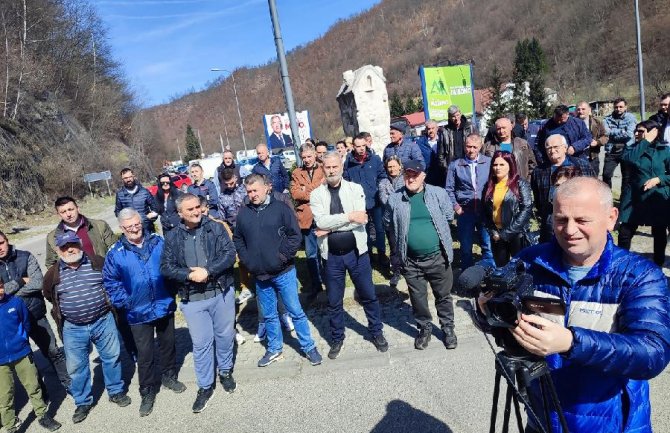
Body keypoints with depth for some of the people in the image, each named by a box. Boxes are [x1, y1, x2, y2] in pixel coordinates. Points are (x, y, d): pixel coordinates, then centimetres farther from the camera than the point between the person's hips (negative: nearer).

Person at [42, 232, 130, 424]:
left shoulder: (98, 262, -6)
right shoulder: (53, 274, -3)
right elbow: (48, 294, 16)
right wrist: (63, 308, 17)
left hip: (103, 321, 0)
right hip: (73, 329, 1)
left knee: (112, 358, 11)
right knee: (77, 367, 11)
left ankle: (116, 391, 32)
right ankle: (83, 402, 29)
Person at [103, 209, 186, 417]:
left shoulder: (158, 242, -3)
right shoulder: (115, 253, -7)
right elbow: (111, 282, -2)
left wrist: (172, 290, 2)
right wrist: (124, 302, -9)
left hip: (165, 306, 2)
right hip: (139, 313, -2)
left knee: (168, 344, 19)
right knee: (145, 353, 5)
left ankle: (169, 376, 41)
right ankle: (147, 392, 23)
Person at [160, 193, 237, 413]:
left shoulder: (216, 228, -3)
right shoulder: (173, 237, 0)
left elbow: (229, 254, -11)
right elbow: (166, 268, -3)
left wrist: (208, 271, -21)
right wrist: (189, 275, -18)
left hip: (222, 292, 0)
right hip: (192, 299, 0)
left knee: (225, 335, 16)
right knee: (201, 343, 8)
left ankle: (225, 371, 41)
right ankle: (205, 386, 25)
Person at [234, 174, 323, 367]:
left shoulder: (281, 208, -8)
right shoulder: (244, 212, 2)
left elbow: (295, 235, -8)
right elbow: (237, 239, 12)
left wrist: (283, 257, -12)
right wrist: (247, 260, 1)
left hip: (284, 272, -3)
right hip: (260, 275, 3)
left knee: (296, 311, 5)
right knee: (269, 315, 16)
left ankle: (309, 347, 22)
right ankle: (274, 349, 33)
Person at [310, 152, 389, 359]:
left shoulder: (355, 189, -2)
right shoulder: (316, 194, -1)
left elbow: (360, 220, -16)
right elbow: (321, 221, -17)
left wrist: (330, 228, -16)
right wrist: (349, 216, -21)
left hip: (356, 251, 0)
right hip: (332, 255, 1)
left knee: (369, 295, 12)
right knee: (334, 301, 13)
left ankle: (376, 332, 33)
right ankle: (337, 339, 32)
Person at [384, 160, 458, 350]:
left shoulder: (438, 193, -6)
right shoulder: (395, 198, -4)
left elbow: (449, 216, 4)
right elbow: (388, 222, 9)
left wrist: (436, 233, 7)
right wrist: (400, 244, 9)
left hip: (437, 256, -1)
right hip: (410, 260, 1)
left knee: (443, 296, 14)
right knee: (418, 298, 16)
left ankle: (448, 328, 35)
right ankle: (424, 328, 37)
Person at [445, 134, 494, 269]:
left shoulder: (489, 162, -1)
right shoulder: (455, 165, 1)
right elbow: (449, 189, 5)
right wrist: (455, 206, -4)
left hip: (485, 210, 0)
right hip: (465, 211, 0)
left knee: (488, 245, 5)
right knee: (465, 247, 11)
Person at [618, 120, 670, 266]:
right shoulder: (633, 148, 4)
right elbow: (628, 159, -20)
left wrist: (658, 179, -17)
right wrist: (645, 142, -14)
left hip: (658, 199, -1)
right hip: (636, 198, 1)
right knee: (625, 233, -3)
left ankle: (658, 264, 31)